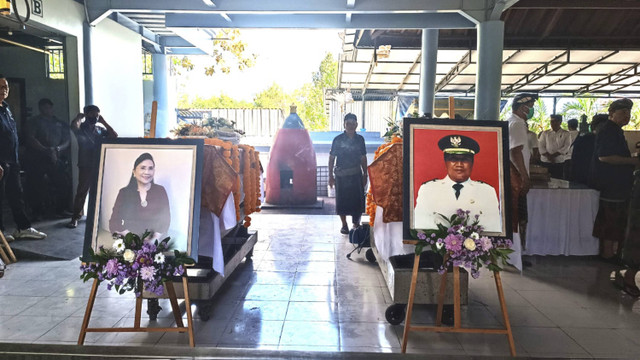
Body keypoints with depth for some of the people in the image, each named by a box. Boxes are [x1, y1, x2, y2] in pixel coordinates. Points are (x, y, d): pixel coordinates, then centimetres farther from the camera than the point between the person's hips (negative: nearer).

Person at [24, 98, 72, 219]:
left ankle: (61, 209, 11)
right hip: (38, 159, -3)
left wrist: (58, 148, -11)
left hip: (56, 158, 3)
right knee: (37, 186, -3)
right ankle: (37, 212, 8)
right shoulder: (35, 122, 5)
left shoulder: (59, 123, 15)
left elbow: (67, 140, 9)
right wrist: (46, 150, -18)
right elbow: (31, 139, -7)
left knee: (64, 182, -2)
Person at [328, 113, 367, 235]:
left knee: (358, 199, 3)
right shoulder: (338, 139, -4)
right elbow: (331, 158, 0)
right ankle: (344, 225, 19)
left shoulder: (360, 139, 5)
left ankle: (356, 222, 22)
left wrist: (365, 175, 9)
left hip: (356, 174, 2)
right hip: (341, 175, -2)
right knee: (341, 199, 4)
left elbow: (363, 158, 11)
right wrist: (330, 175, -3)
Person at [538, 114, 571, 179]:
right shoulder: (545, 133, 11)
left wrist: (553, 155, -14)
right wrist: (548, 156, -13)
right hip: (546, 162, 1)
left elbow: (566, 147, -4)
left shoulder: (566, 134, 6)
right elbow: (541, 146, 2)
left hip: (559, 162, -1)